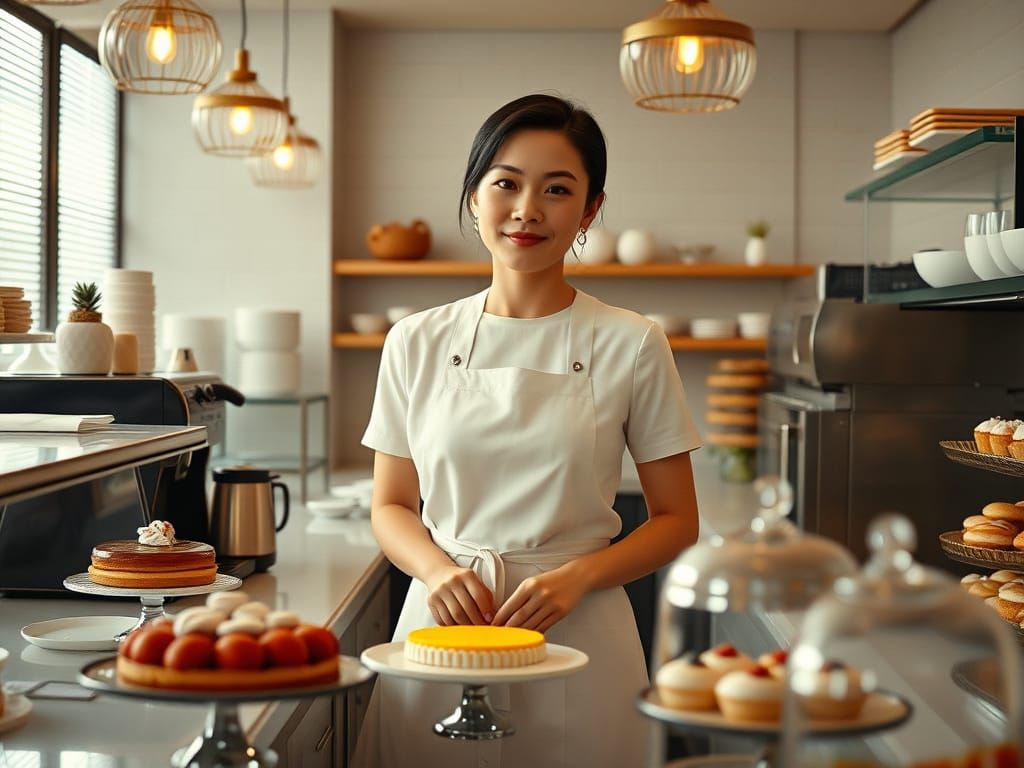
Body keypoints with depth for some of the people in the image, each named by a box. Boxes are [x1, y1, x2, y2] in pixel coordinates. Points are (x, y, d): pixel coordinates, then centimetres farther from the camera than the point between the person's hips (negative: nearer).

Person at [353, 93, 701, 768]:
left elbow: (676, 522, 2)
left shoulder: (631, 345, -3)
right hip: (439, 625, 2)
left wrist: (576, 576, -14)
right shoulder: (418, 344, 3)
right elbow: (392, 506, 10)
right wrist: (439, 569, -10)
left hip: (576, 636, -1)